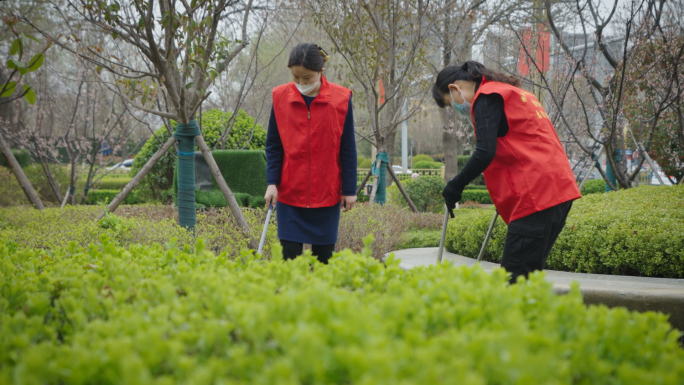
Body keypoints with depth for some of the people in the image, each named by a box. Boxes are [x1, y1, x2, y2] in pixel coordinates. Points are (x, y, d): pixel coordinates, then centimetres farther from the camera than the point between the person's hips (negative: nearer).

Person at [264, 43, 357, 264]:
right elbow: (273, 145, 5)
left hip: (326, 195, 0)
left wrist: (349, 190, 1)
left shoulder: (341, 99, -5)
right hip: (290, 193, 0)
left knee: (323, 255, 6)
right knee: (290, 254, -4)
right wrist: (272, 182, -5)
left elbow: (348, 149, 0)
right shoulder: (280, 97, -2)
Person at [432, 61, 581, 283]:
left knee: (514, 278, -11)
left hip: (535, 196, -10)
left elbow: (485, 152, -15)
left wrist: (456, 185, -4)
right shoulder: (511, 93, 27)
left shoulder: (486, 98, -3)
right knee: (528, 276, 10)